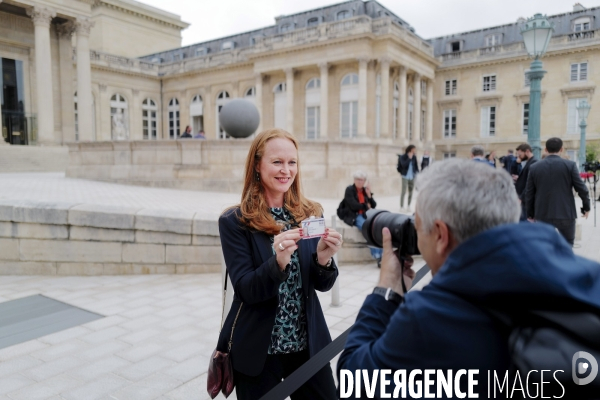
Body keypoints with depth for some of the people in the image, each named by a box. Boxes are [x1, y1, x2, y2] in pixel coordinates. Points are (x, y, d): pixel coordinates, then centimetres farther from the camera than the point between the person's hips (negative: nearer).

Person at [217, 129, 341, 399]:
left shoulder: (311, 214, -3)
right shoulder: (234, 222, -11)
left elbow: (323, 285, -2)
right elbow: (246, 290, -15)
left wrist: (324, 258, -23)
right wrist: (278, 261, -33)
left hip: (309, 343, 3)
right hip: (257, 350, -3)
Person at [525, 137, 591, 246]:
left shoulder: (534, 167, 1)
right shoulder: (570, 165, -5)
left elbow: (529, 193, 4)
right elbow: (581, 188, -4)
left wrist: (530, 213, 14)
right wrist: (586, 206, 11)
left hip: (543, 214, 1)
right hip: (566, 213, -1)